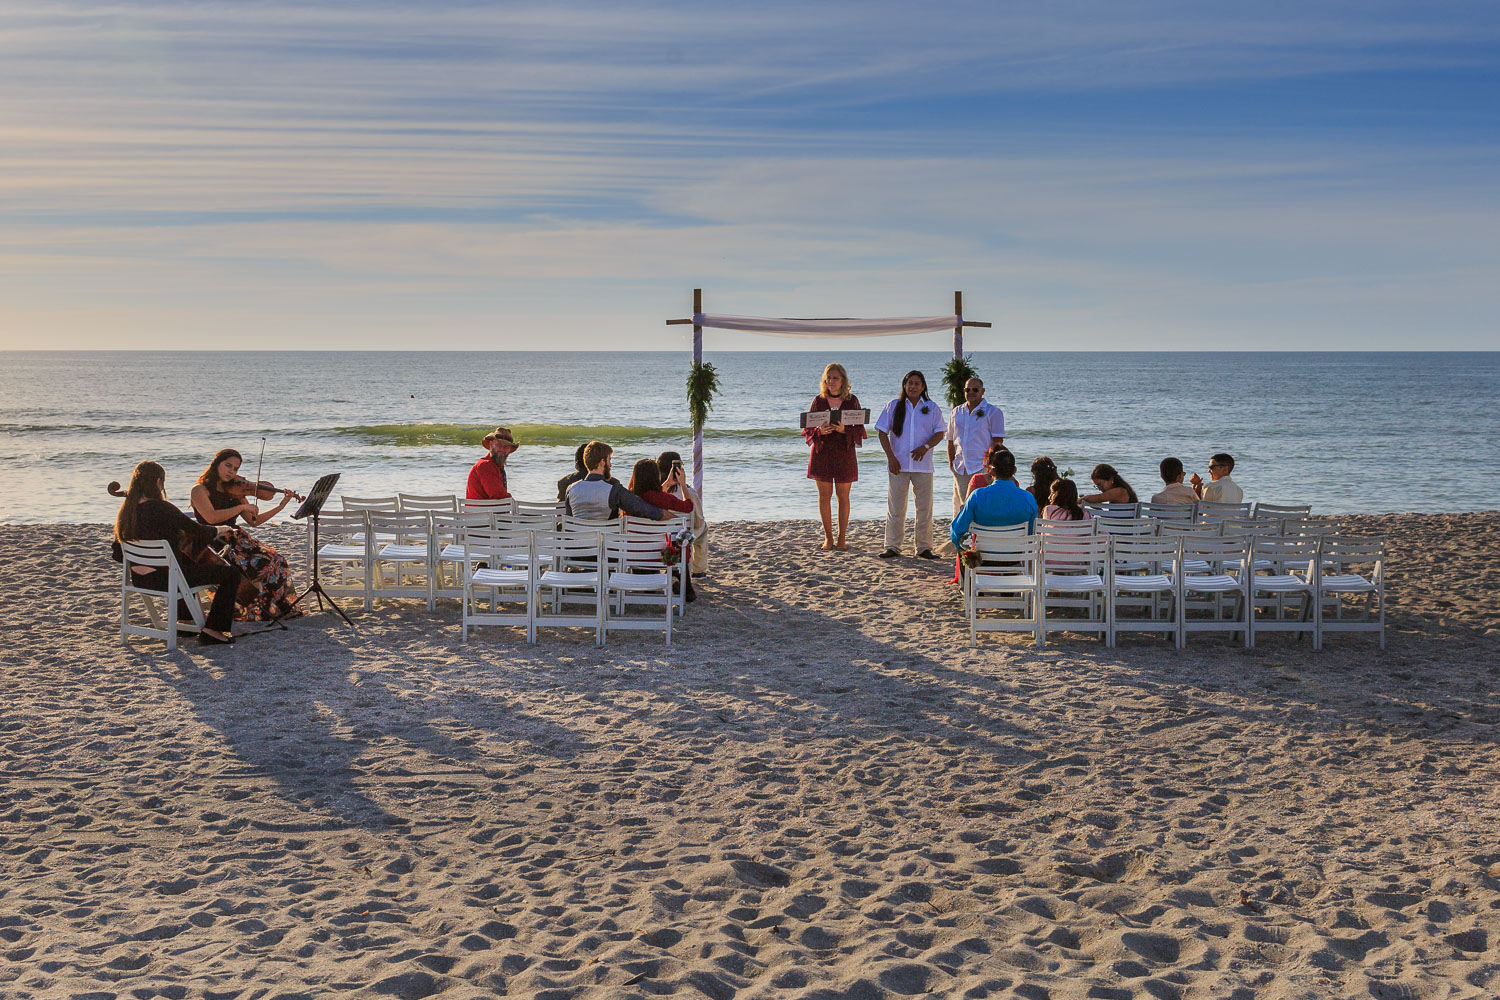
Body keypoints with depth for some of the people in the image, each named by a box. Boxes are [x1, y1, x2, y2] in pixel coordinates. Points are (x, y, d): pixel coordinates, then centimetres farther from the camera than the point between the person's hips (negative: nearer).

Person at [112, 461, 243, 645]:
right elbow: (198, 531, -18)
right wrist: (219, 530, 3)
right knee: (232, 574, -3)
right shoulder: (160, 508, -22)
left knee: (189, 562, 39)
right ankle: (212, 631, -3)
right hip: (165, 578, -9)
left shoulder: (127, 510, 2)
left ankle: (185, 619, 43)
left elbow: (118, 556, 9)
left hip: (140, 579, 9)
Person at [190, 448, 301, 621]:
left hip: (236, 540, 6)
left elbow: (254, 522, 16)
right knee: (259, 565, -29)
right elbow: (211, 517, -20)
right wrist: (242, 507, -18)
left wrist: (281, 506, 6)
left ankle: (281, 608, -9)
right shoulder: (200, 490, -3)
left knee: (277, 561, -17)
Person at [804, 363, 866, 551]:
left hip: (844, 452, -1)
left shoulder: (852, 401, 2)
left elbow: (859, 429, 0)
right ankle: (828, 538, 12)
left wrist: (844, 429, -20)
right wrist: (820, 431, -17)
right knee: (824, 496, 3)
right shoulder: (818, 401, 5)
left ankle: (842, 538, 8)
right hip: (822, 452, 1)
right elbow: (808, 428, 5)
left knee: (843, 496, 1)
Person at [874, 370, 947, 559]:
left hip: (923, 465, 1)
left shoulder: (931, 408, 7)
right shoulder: (893, 406, 6)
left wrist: (926, 446, -13)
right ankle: (892, 546, 8)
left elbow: (940, 432, 5)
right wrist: (891, 457, -7)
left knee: (924, 507, 2)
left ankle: (924, 547, 10)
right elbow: (883, 432, 3)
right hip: (898, 465, -1)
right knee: (895, 507, 0)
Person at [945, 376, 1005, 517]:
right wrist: (951, 464, 10)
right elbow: (951, 441, 19)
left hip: (982, 468, -5)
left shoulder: (993, 412, 2)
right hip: (960, 468, 5)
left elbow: (998, 441, -3)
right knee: (959, 506, 5)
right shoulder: (956, 412, 16)